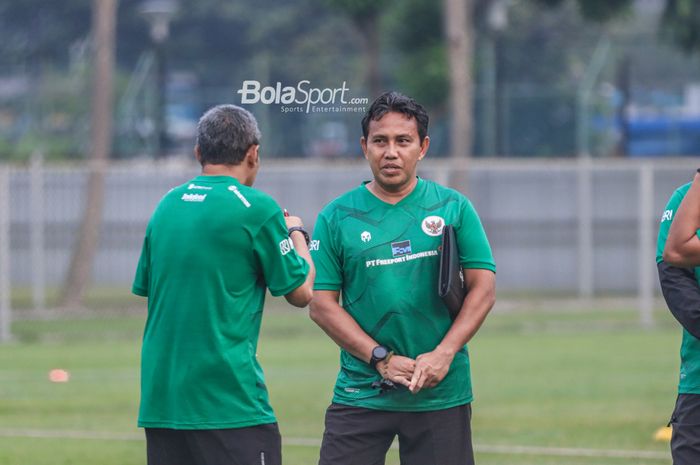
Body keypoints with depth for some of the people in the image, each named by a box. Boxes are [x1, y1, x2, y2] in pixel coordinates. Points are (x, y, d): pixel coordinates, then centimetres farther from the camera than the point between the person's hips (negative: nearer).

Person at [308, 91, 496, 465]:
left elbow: (483, 287, 2)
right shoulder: (336, 218, 4)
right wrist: (381, 359, -10)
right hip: (361, 392, 0)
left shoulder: (453, 208, 6)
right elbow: (321, 304, 0)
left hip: (442, 393, 0)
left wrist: (444, 353, -12)